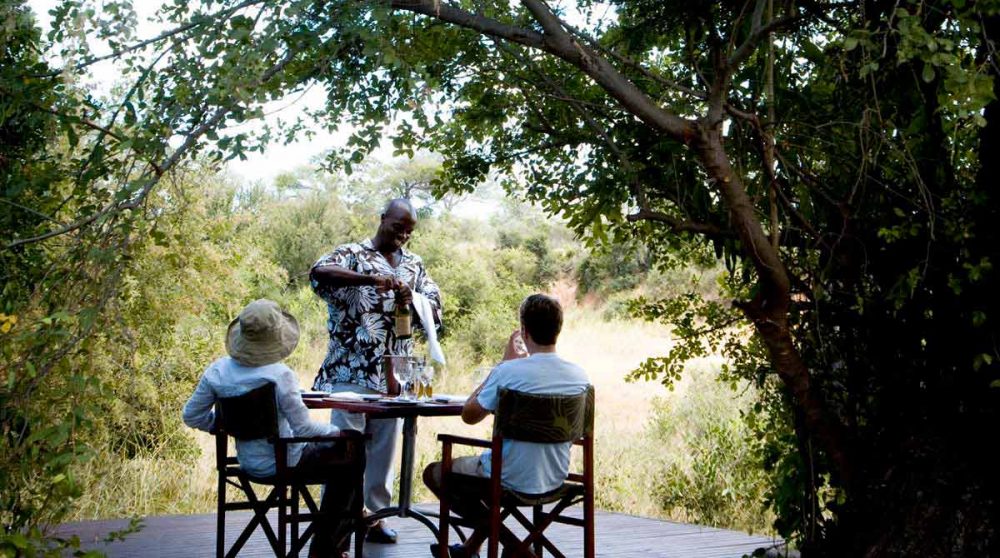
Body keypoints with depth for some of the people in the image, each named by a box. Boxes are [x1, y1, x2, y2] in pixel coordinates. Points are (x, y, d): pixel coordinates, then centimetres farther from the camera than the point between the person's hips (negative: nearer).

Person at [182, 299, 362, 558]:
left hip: (247, 462, 8)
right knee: (352, 459, 16)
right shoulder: (279, 375, -26)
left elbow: (192, 416, 1)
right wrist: (337, 432, -7)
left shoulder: (217, 371, -8)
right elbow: (303, 427, -23)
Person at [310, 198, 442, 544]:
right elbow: (318, 272, -22)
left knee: (384, 448, 10)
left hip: (394, 375, 5)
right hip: (352, 371, -5)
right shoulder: (353, 255, -2)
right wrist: (371, 278, -30)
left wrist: (412, 300, -13)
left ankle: (375, 514, 20)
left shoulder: (414, 264, 15)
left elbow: (435, 310, 10)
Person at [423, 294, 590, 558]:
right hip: (555, 479, 6)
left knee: (433, 472, 19)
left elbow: (469, 415, -8)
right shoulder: (580, 376, -7)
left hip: (513, 480, -6)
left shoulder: (509, 372, -23)